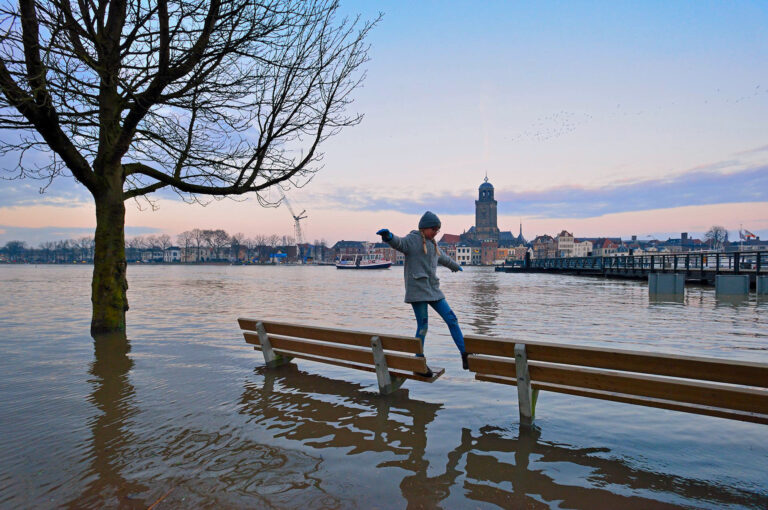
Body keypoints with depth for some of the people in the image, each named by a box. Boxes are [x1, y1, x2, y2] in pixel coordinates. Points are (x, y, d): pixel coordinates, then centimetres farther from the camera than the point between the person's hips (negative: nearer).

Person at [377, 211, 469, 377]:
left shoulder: (432, 244, 20)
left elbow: (443, 258, 39)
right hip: (417, 290, -7)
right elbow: (398, 243, -26)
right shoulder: (412, 240, -4)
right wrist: (388, 236, -49)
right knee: (422, 326, -6)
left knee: (451, 319, 5)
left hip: (433, 290, 8)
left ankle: (464, 354, 13)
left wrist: (455, 266, 56)